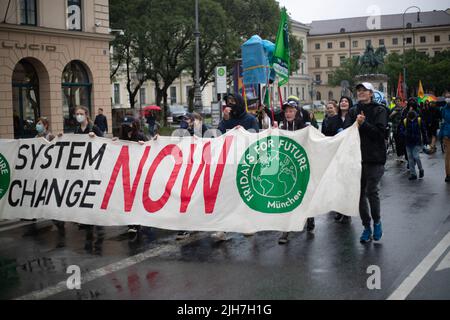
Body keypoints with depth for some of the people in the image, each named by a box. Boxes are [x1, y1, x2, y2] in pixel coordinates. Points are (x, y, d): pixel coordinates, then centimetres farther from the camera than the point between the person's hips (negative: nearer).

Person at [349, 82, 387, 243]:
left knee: (371, 191, -10)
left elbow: (380, 132, -11)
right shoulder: (353, 111, 12)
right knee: (360, 192, 5)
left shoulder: (379, 110, 0)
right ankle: (366, 227, 16)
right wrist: (356, 123, -11)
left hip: (374, 158, -4)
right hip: (358, 157, 4)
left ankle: (377, 222, 12)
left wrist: (363, 124, -19)